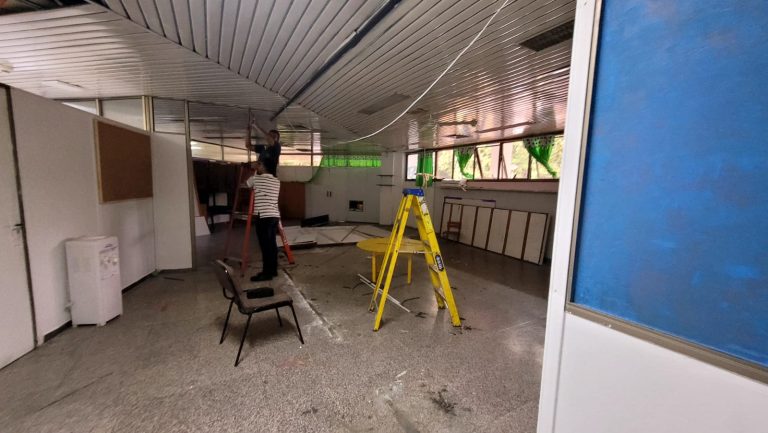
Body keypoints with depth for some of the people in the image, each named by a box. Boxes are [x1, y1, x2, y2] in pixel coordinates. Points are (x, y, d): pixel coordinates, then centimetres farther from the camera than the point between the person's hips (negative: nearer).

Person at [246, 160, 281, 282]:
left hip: (263, 217, -7)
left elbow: (244, 184, 16)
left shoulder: (256, 179, -4)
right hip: (274, 216, 7)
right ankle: (273, 270, 20)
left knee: (265, 245, -3)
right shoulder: (277, 181, 12)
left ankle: (266, 273, 2)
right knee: (272, 244, 12)